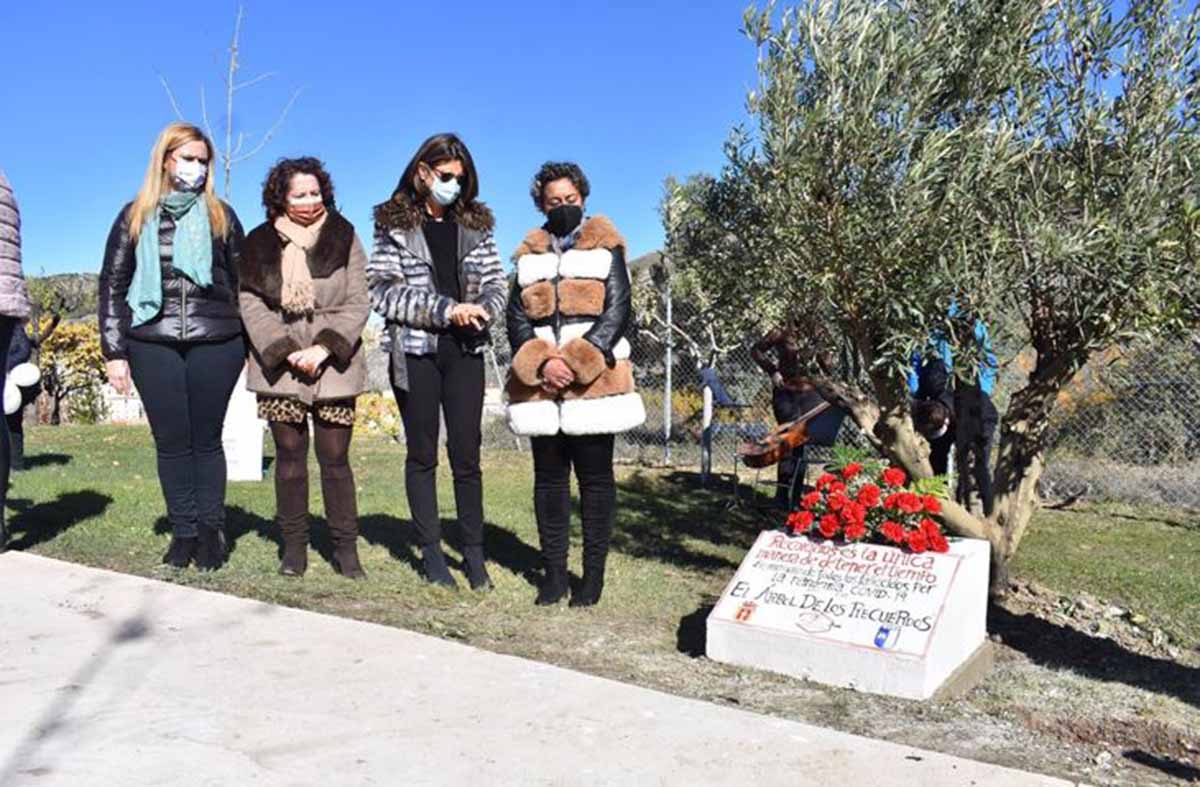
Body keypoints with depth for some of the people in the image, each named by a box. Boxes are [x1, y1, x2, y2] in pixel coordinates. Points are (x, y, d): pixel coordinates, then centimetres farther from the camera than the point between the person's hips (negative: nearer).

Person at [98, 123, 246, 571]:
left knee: (206, 438, 3)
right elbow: (113, 285, 9)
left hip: (215, 343, -1)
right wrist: (114, 351, 2)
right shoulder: (136, 217, 10)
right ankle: (183, 532, 13)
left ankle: (211, 530, 12)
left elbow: (241, 281, 12)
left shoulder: (220, 215, 10)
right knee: (171, 441, 4)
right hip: (153, 344, 1)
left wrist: (249, 343, 5)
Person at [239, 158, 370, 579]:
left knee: (335, 457, 1)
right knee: (289, 454, 6)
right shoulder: (260, 242, 6)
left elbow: (358, 301, 0)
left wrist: (325, 347, -12)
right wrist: (286, 350, -11)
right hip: (280, 365, 1)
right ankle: (294, 545, 17)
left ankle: (346, 548, 11)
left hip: (333, 366, -1)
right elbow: (251, 302, 0)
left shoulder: (343, 237, 4)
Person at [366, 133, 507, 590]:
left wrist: (480, 309, -12)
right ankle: (431, 552, 16)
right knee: (422, 454, 7)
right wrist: (446, 309, -14)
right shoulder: (395, 224, 2)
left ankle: (474, 552, 10)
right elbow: (382, 291, -6)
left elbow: (496, 283, 11)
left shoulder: (475, 224, 10)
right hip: (415, 351, -2)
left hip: (464, 350, 2)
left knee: (467, 454, 1)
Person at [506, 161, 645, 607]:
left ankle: (594, 574, 10)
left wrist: (577, 362, -13)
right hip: (540, 384, 3)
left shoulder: (606, 248, 7)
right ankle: (554, 572, 14)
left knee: (595, 477, 1)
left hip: (593, 381, -3)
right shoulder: (530, 254, 15)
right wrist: (542, 363, -10)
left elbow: (617, 312, -3)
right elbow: (517, 318, 7)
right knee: (549, 478, 6)